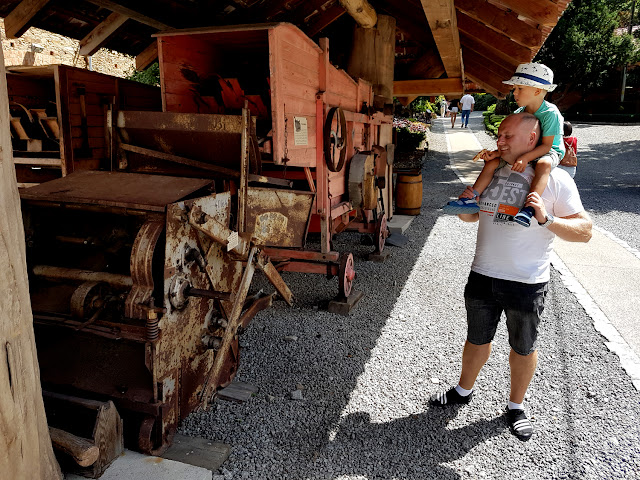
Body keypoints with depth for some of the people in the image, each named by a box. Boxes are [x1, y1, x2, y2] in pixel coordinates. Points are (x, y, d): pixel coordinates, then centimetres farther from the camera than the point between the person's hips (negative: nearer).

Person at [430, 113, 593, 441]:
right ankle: (464, 391, 40)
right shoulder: (493, 172, 7)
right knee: (477, 339, 19)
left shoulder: (554, 178, -9)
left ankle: (515, 406, 35)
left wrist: (546, 219, -27)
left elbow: (585, 230, -12)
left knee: (523, 347, 14)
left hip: (527, 283, -4)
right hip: (483, 275, 4)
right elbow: (474, 214, 20)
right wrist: (464, 207, -1)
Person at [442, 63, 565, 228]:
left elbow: (546, 145, -23)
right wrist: (496, 152, -16)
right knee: (492, 162, -9)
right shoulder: (518, 113, 0)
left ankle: (530, 207, -50)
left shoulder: (550, 113, -19)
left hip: (550, 152, -6)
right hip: (523, 151, 7)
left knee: (544, 164, -41)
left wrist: (526, 158, -36)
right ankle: (472, 198, -16)